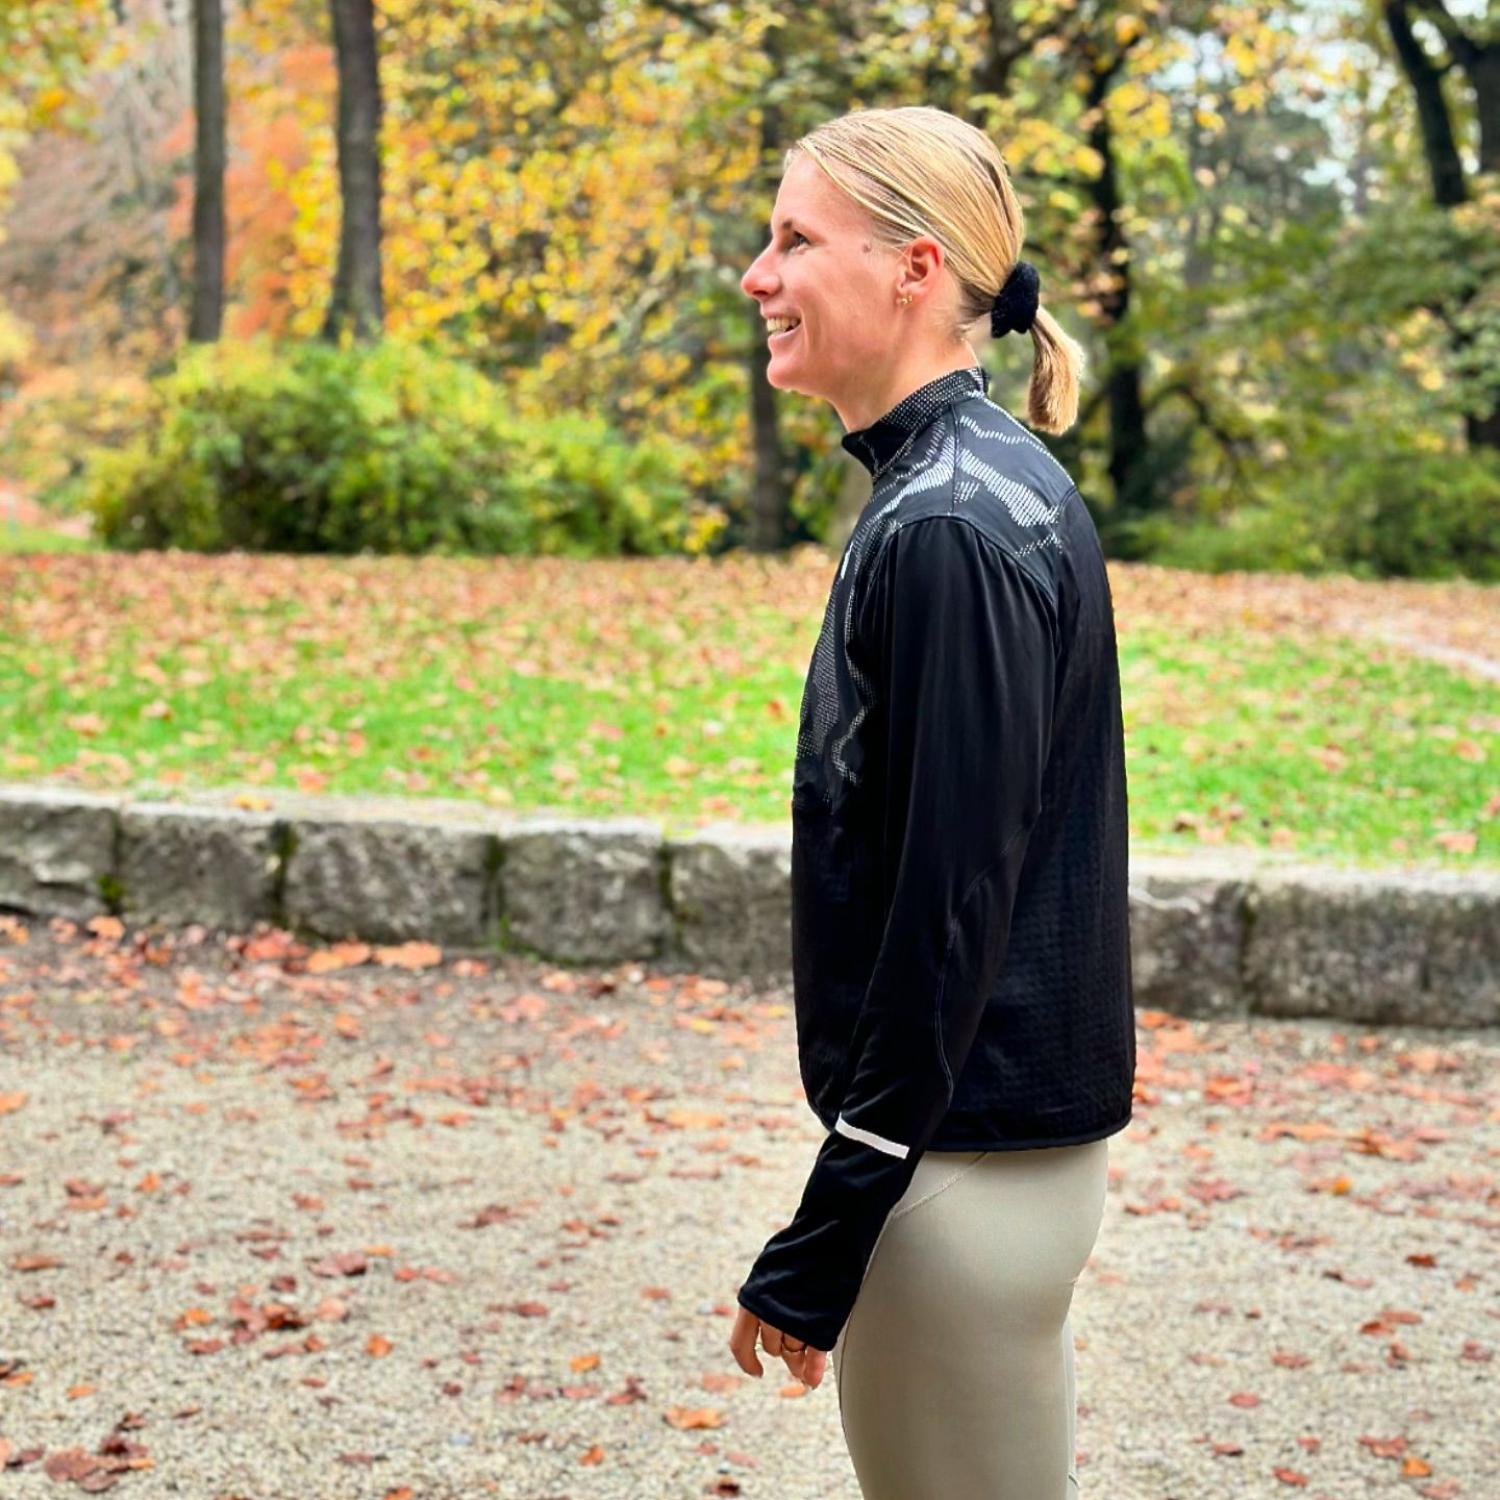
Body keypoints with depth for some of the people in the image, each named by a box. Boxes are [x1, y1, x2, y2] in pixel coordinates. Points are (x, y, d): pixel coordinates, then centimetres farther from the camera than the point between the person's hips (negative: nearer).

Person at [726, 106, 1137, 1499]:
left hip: (964, 1159, -10)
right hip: (1014, 1127, 10)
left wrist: (822, 1242, -18)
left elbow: (947, 910, -22)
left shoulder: (949, 530, -20)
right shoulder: (985, 482, 11)